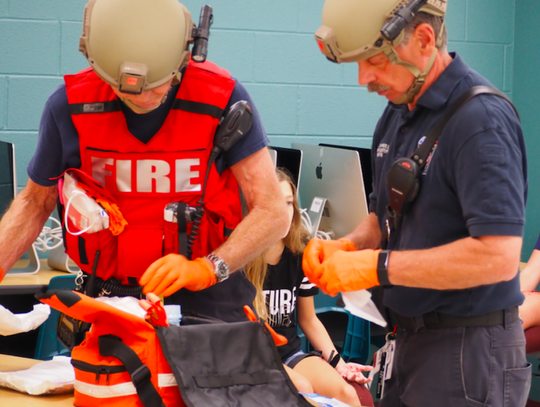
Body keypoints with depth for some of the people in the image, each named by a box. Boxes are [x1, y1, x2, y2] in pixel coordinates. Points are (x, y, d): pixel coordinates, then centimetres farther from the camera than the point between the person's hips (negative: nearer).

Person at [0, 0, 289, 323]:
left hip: (204, 296, -2)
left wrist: (207, 267, -24)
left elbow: (272, 212, -9)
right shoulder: (71, 105, -3)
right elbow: (36, 201, 13)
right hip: (110, 295, 2)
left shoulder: (223, 99, -8)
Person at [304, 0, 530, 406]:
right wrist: (347, 247, -2)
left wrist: (377, 267, -23)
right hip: (408, 340, 8)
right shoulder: (397, 113, 8)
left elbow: (499, 256, -27)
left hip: (467, 354, -8)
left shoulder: (481, 119, -20)